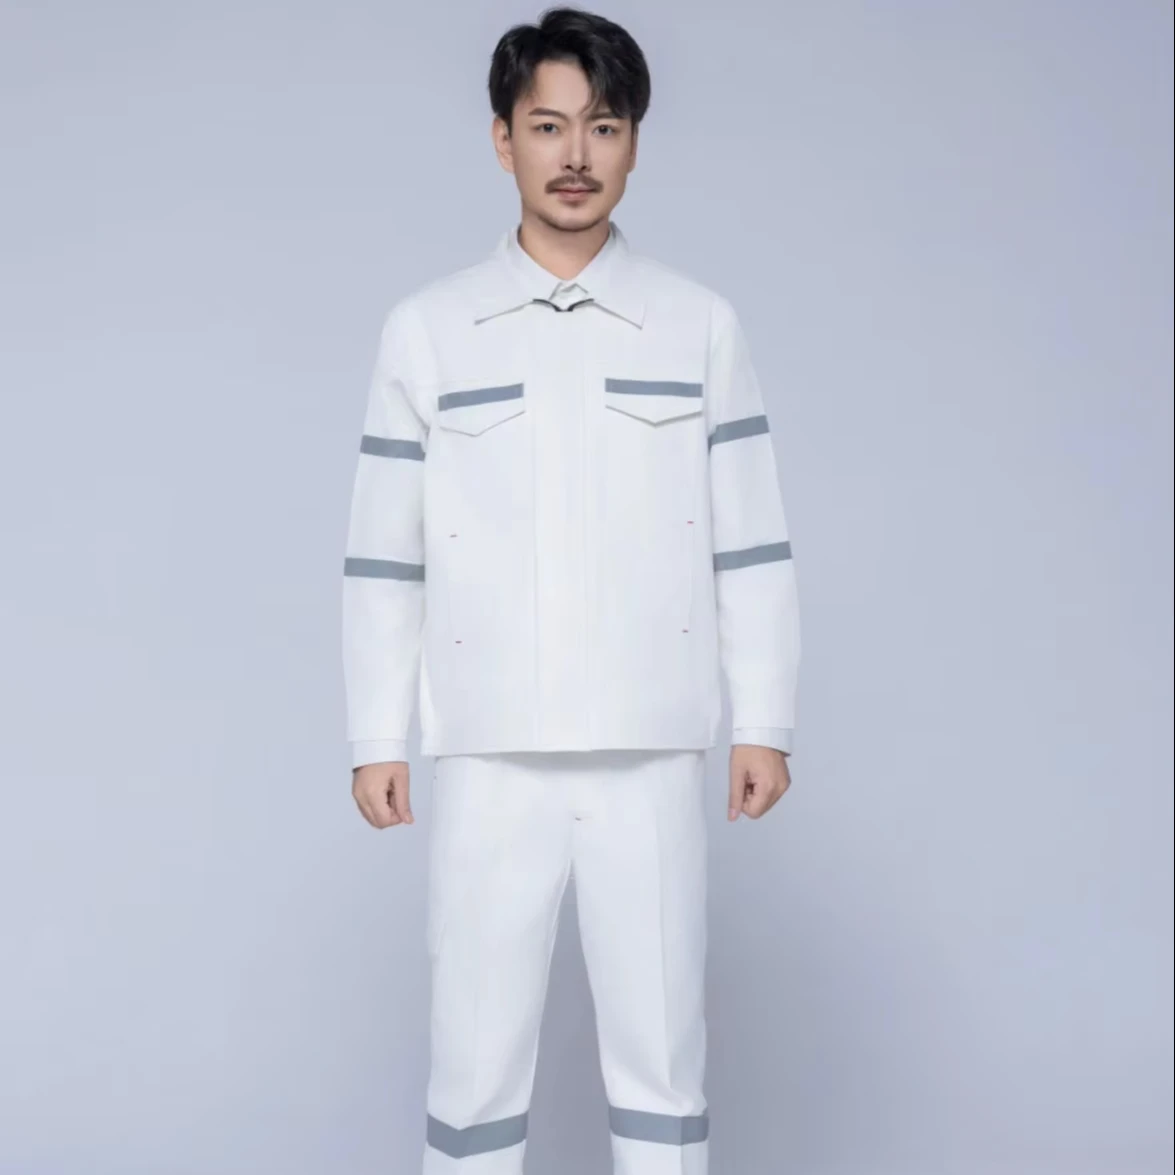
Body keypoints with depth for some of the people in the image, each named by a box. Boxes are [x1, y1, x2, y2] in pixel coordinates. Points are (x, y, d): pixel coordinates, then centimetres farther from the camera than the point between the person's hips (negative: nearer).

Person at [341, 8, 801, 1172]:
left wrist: (764, 722, 1)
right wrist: (376, 739, 1)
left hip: (653, 753, 1)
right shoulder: (426, 330, 2)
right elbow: (383, 556, 3)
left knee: (660, 1044, 8)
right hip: (489, 756, 0)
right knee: (475, 1049, 6)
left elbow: (749, 544, 5)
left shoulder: (700, 326, 4)